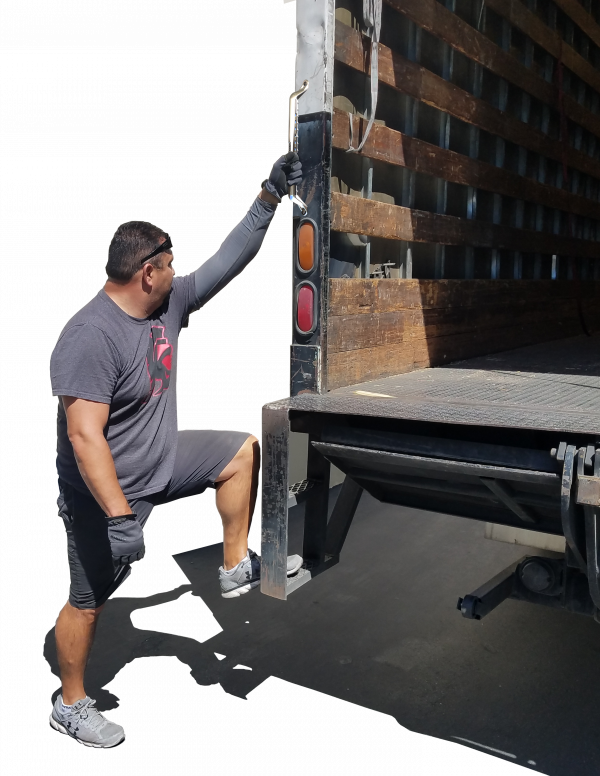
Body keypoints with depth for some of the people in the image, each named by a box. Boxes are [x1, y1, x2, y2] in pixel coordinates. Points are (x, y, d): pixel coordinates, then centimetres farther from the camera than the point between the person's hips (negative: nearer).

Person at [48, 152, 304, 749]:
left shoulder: (170, 303, -4)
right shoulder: (89, 337, -29)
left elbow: (228, 259, 2)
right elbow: (84, 436, -34)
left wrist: (270, 196, -2)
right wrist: (119, 516, -37)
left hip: (162, 460, 8)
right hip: (106, 493, -8)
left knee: (244, 450, 9)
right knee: (87, 602, 7)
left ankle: (236, 569, 19)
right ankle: (69, 707, 32)